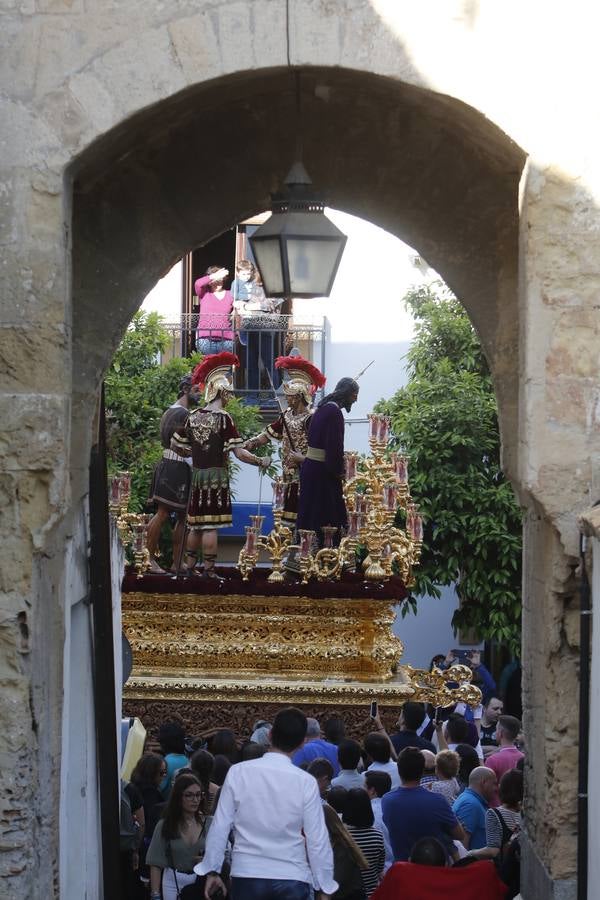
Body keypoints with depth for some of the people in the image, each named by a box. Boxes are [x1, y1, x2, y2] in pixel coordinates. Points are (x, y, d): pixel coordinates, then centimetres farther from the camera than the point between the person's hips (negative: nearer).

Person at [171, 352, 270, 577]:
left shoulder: (193, 416, 5)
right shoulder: (223, 418, -13)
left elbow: (175, 445, 11)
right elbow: (240, 453, -16)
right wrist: (262, 462, -3)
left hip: (197, 474, 6)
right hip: (217, 475, -6)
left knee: (196, 524, 14)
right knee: (211, 525, -3)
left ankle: (189, 567, 19)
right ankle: (209, 571, 0)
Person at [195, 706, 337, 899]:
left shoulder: (238, 772, -4)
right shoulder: (305, 782, -9)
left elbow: (220, 827, -1)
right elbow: (317, 839, -6)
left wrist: (211, 870, 11)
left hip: (246, 876, 2)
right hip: (291, 879, -1)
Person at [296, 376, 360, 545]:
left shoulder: (324, 408, 13)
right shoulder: (334, 411, -17)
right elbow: (334, 444, -20)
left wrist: (337, 467, 13)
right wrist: (338, 470, -7)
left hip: (310, 466, 9)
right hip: (321, 471, -9)